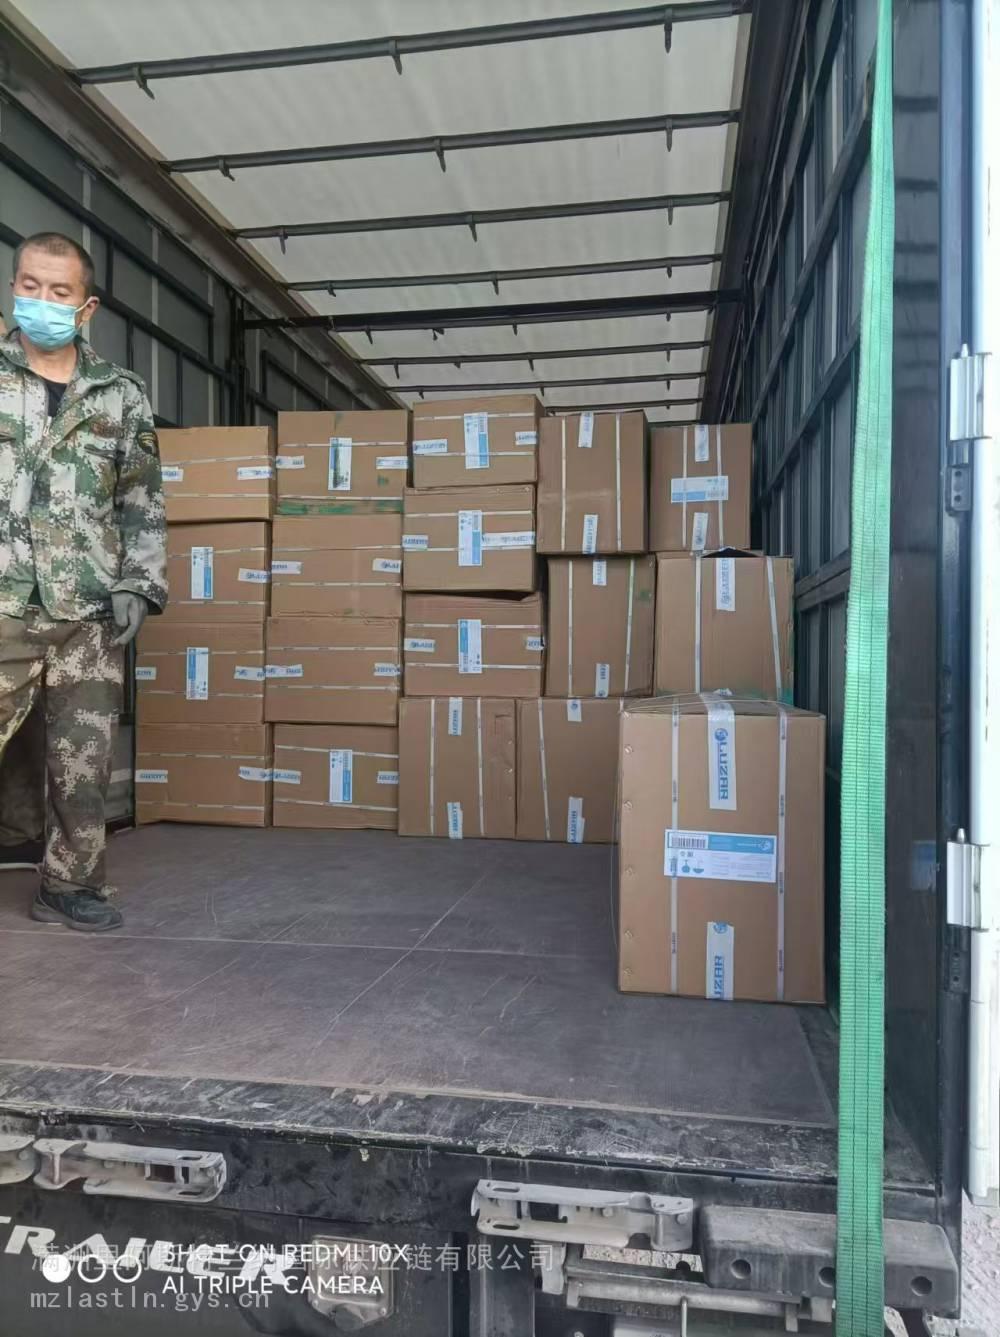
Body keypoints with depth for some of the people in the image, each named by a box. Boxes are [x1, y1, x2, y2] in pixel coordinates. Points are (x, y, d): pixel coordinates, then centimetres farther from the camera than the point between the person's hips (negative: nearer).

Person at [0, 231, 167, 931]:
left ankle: (70, 886, 20)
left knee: (84, 764, 5)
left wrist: (138, 585, 1)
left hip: (90, 612, 1)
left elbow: (143, 502, 12)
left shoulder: (122, 394, 11)